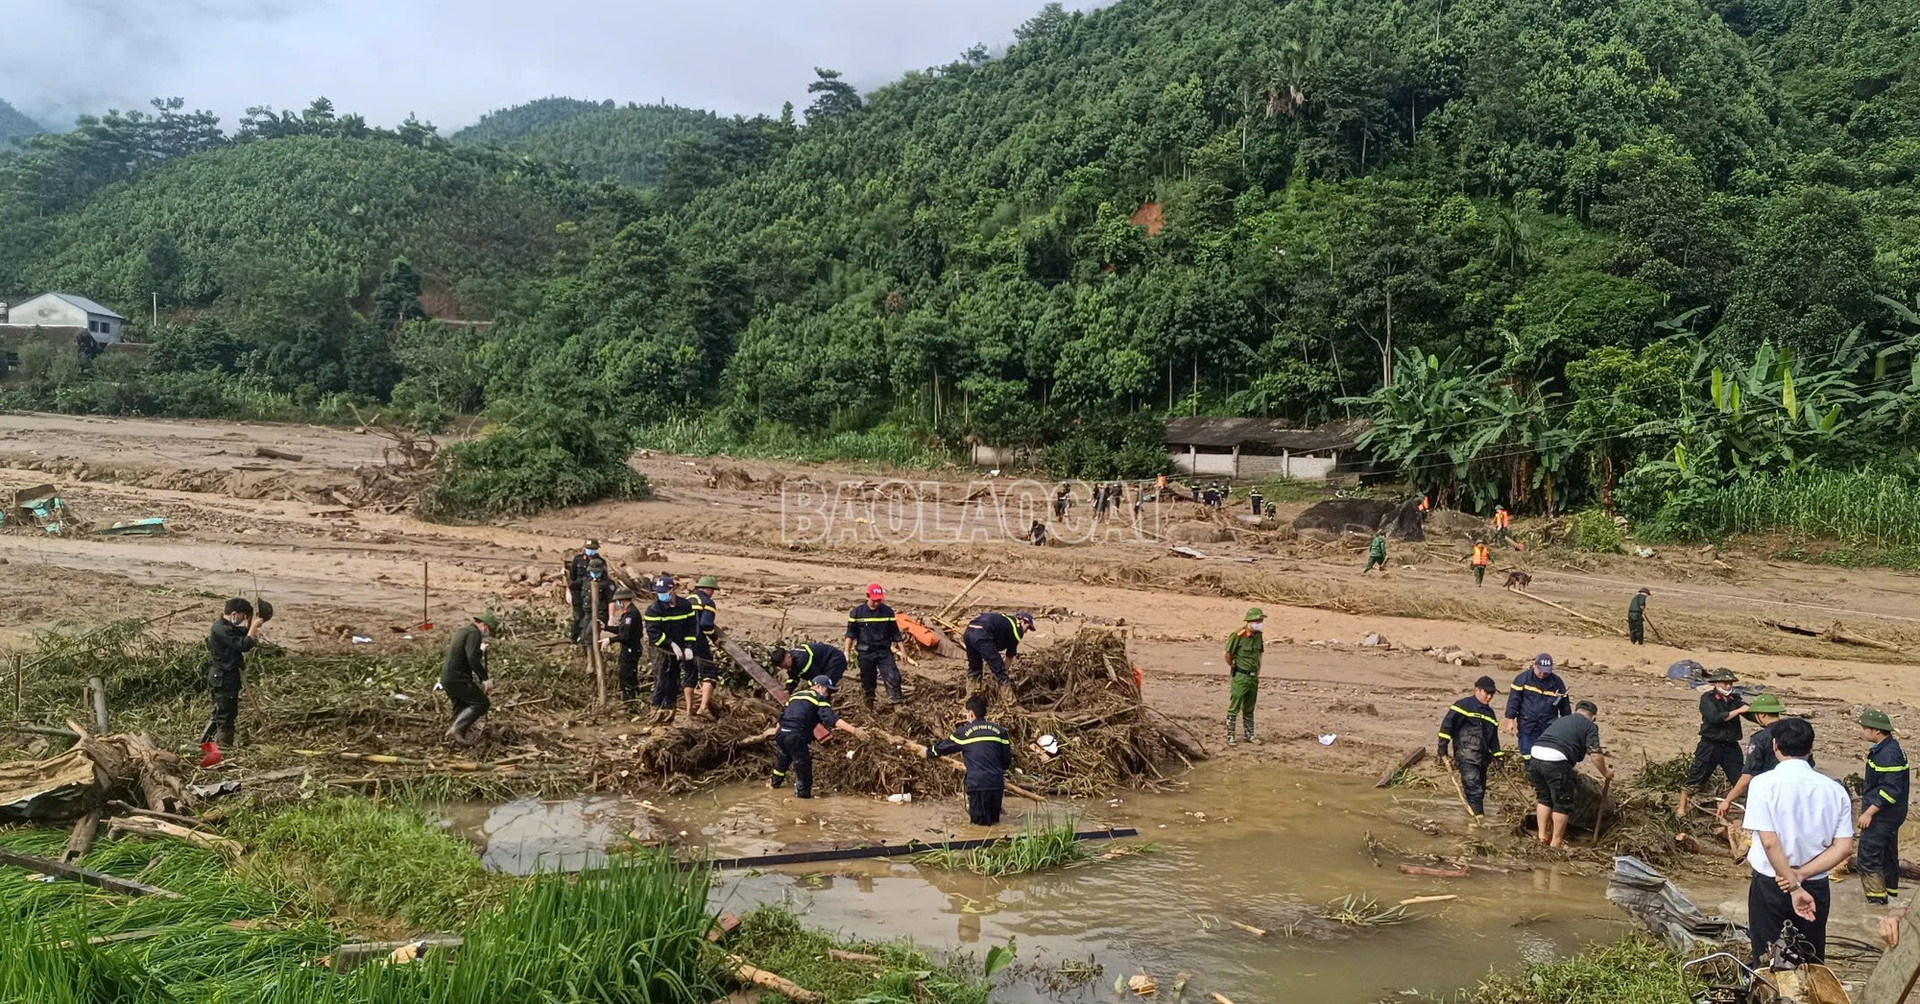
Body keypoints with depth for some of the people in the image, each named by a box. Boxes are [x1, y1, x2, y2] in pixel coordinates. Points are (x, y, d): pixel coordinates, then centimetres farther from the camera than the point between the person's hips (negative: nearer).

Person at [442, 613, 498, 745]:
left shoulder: (463, 630, 19)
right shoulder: (474, 633, -12)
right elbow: (472, 659, -24)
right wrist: (485, 679, -23)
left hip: (447, 677, 10)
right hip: (458, 679, -10)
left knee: (461, 708, 17)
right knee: (481, 703, -10)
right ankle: (456, 729, -18)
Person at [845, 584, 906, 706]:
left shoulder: (887, 611, 2)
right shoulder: (857, 612, -2)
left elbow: (895, 633, 8)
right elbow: (850, 634, 3)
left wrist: (901, 651, 8)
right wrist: (847, 652, -2)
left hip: (884, 652, 1)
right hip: (865, 653, -1)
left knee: (893, 677, -15)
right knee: (868, 682, 7)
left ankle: (896, 701, -13)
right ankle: (868, 708, 19)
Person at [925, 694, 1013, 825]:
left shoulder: (964, 732, 2)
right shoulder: (999, 731, 9)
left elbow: (942, 748, 16)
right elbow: (1007, 761, 13)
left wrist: (929, 752, 36)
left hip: (977, 784, -3)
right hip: (997, 784, 3)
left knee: (980, 821, 9)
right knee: (994, 819, 20)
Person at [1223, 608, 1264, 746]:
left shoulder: (1258, 636, 6)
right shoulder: (1238, 636, -16)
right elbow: (1228, 655, -9)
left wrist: (1257, 672, 14)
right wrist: (1235, 668, 2)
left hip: (1253, 678, 7)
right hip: (1240, 677, -7)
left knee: (1249, 709, 15)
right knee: (1234, 708, -3)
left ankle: (1250, 735, 23)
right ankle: (1230, 737, 1)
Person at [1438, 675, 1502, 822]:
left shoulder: (1489, 712, 19)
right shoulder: (1464, 705, -7)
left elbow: (1493, 737, 27)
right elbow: (1447, 723, -13)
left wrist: (1497, 755, 22)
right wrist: (1443, 745, -17)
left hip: (1482, 758, 8)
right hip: (1465, 756, -8)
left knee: (1480, 788, 11)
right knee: (1474, 787, -16)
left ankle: (1476, 814, 21)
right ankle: (1479, 817, -18)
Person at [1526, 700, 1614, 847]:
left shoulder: (1561, 719, 29)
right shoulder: (1589, 726, 11)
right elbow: (1596, 755, 3)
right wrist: (1605, 773, 20)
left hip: (1536, 754, 6)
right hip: (1556, 762, -6)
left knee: (1544, 798, 23)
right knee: (1562, 803, 11)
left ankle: (1542, 836, 27)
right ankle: (1556, 842, 18)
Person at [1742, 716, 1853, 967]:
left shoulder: (1765, 784, -13)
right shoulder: (1834, 789, -2)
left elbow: (1769, 842, -19)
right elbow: (1843, 847, -6)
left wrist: (1794, 887, -15)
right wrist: (1800, 875, -11)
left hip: (1770, 884, -3)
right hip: (1817, 887, 4)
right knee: (1812, 964, 17)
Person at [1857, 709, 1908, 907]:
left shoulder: (1889, 754, -23)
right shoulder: (1882, 749, 9)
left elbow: (1891, 790, -26)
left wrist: (1869, 812, -23)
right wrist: (1867, 799, 23)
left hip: (1882, 815, -11)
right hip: (1887, 814, 11)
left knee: (1869, 855, -7)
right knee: (1888, 853, 21)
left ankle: (1877, 898, -3)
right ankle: (1891, 892, 33)